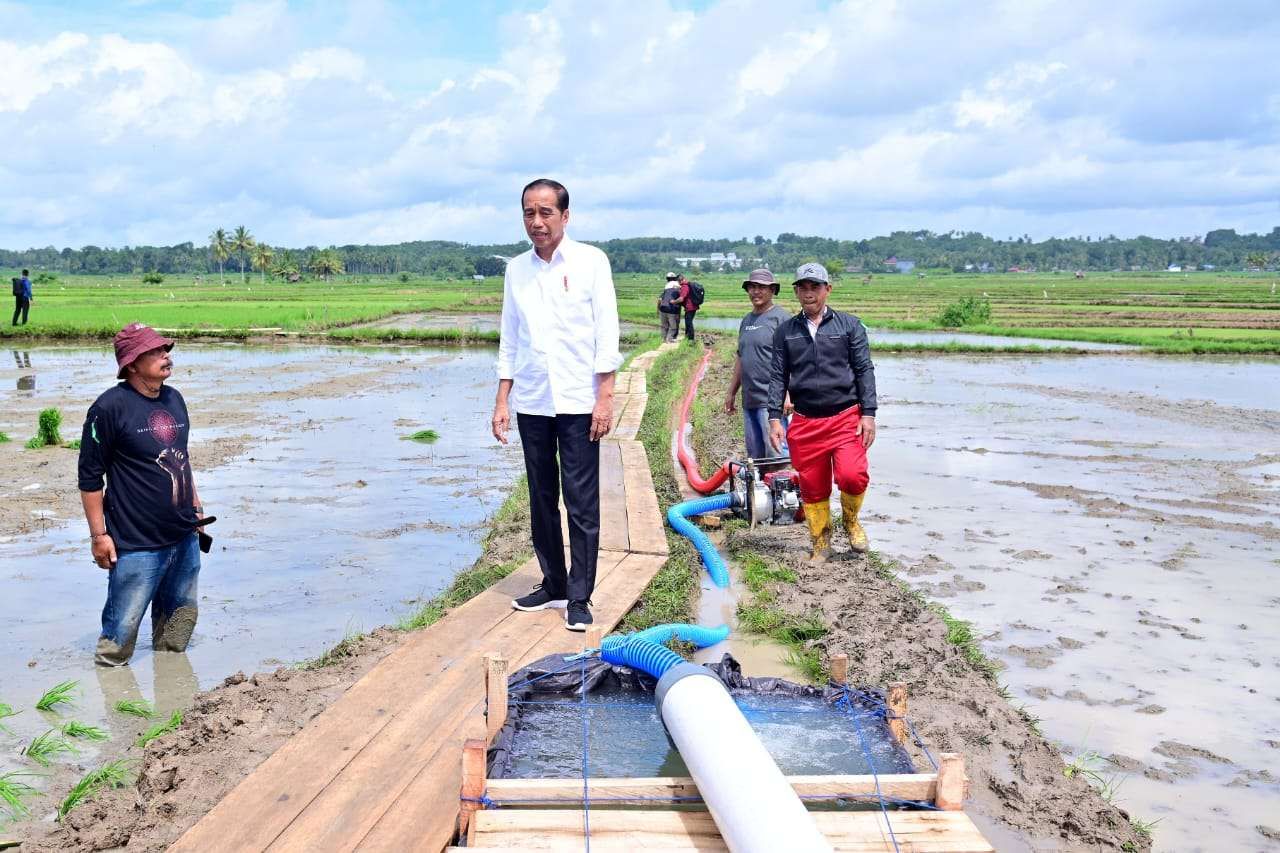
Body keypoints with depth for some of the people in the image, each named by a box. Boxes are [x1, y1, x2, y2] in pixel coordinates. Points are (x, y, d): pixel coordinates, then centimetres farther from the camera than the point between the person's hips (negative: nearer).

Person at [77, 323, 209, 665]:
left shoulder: (174, 399, 9)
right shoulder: (110, 407, -13)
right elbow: (90, 476, -10)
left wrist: (195, 505, 19)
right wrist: (99, 534, -12)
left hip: (184, 538, 7)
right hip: (136, 545, -7)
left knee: (180, 621, 17)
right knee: (121, 631, -2)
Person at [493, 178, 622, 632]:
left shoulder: (590, 261, -1)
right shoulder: (516, 269, 10)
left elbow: (606, 333, -4)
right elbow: (509, 340, 13)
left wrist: (605, 397, -10)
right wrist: (502, 400, 8)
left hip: (577, 402, -4)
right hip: (531, 403, 4)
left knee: (581, 504, -2)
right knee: (541, 501, 10)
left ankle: (579, 597, 6)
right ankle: (553, 584, 22)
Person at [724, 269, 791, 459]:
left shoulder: (781, 318, -6)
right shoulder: (746, 320, 19)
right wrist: (731, 393, 25)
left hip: (772, 401, -8)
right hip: (749, 400, 8)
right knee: (754, 456, 11)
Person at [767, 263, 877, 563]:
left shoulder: (849, 325, 5)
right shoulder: (785, 331, 10)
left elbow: (865, 371, 2)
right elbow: (778, 376, 10)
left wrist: (868, 414, -5)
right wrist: (774, 418, 1)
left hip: (846, 417, -2)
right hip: (805, 422, 2)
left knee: (852, 476, -19)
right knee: (812, 487, 6)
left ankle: (851, 519, 12)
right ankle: (820, 542, 26)